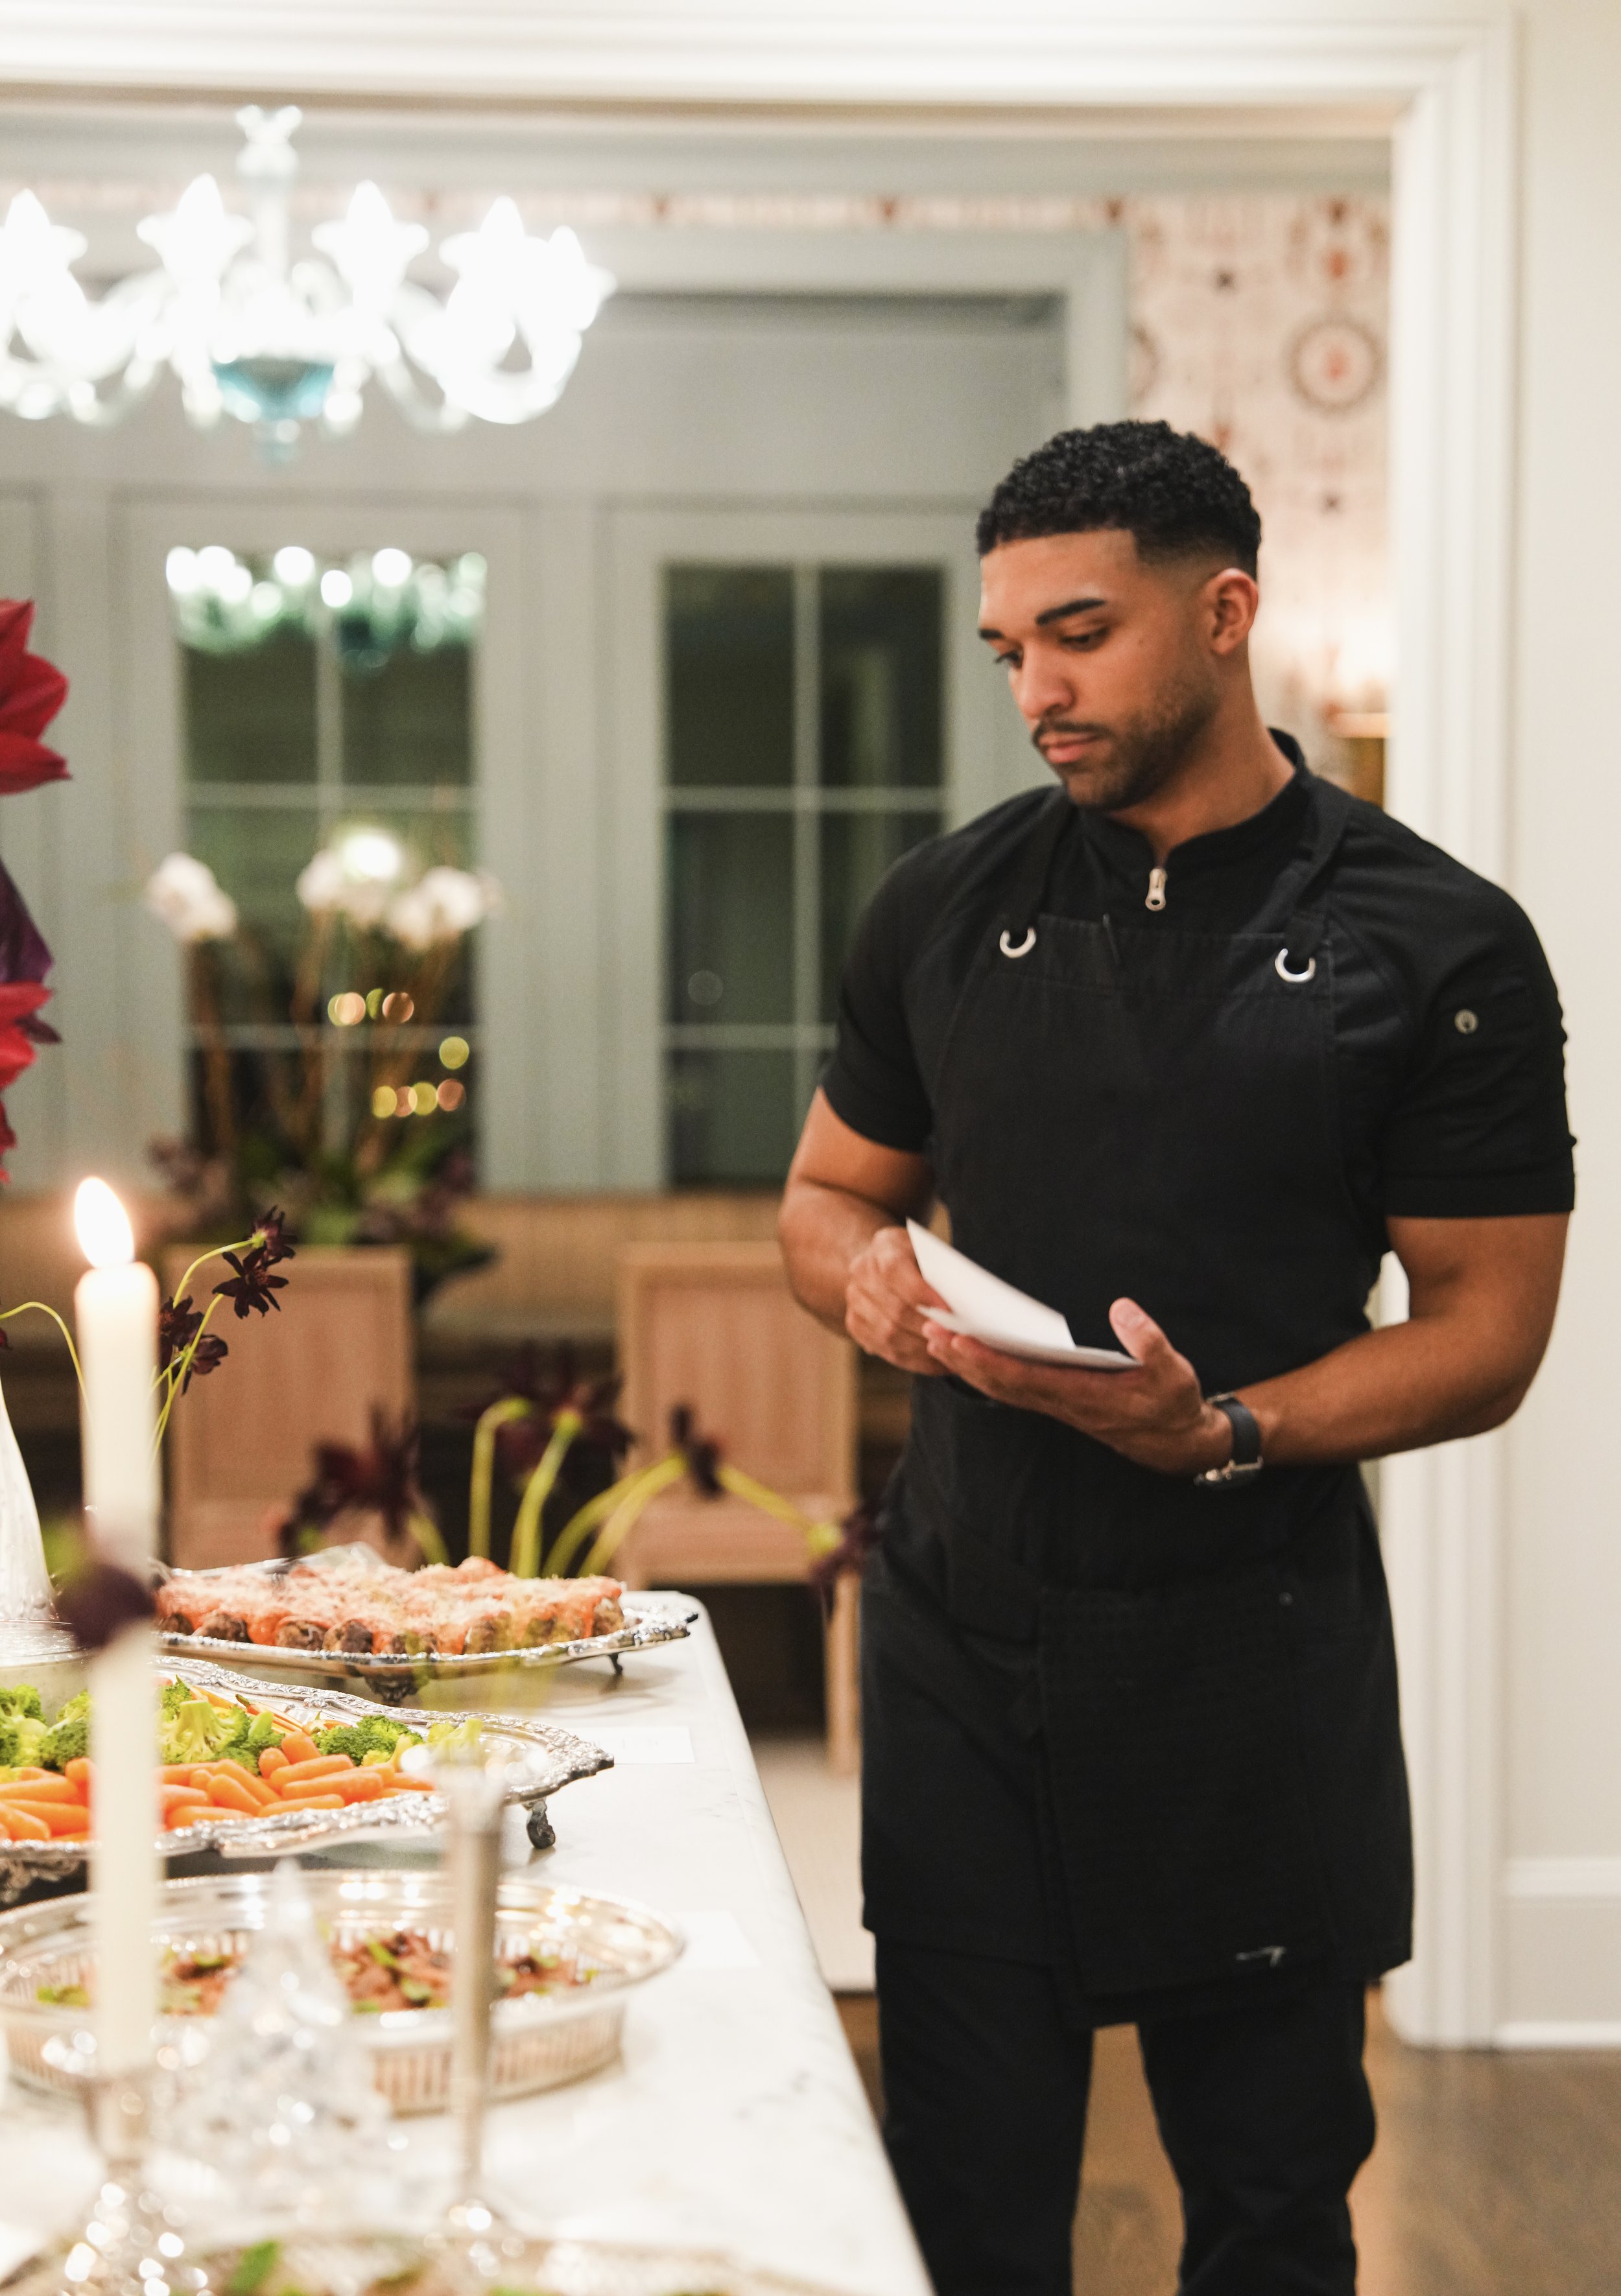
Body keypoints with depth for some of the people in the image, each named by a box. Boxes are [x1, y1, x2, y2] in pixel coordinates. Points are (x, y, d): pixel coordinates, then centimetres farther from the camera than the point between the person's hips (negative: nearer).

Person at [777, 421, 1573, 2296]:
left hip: (1254, 1664, -2)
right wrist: (866, 1273, -7)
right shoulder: (949, 908, 7)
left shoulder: (1438, 946, -4)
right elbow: (831, 1190, 17)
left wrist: (1228, 1431, -20)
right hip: (964, 1632, 2)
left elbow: (1484, 1333, -4)